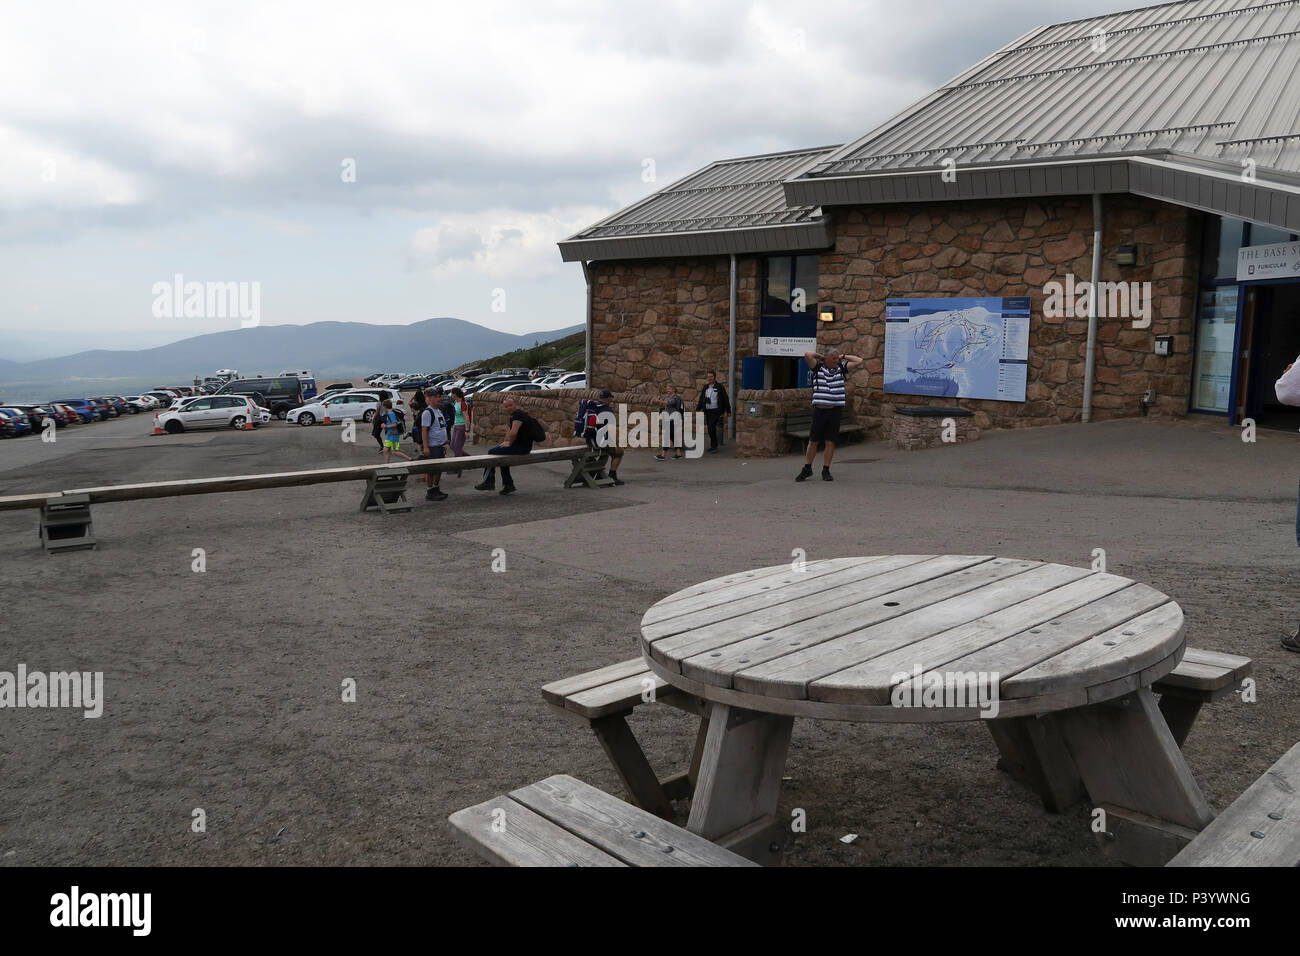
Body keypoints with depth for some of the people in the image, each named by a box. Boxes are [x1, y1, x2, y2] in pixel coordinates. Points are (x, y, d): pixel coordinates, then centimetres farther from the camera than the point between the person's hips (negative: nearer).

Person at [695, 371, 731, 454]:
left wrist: (727, 411, -4)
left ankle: (714, 447, -12)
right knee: (710, 428, 10)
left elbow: (725, 400, -2)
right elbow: (701, 399, 13)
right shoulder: (705, 387, 12)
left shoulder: (720, 388, -3)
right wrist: (698, 409, 3)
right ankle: (713, 446, 20)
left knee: (711, 428, -16)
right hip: (707, 411, 6)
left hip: (716, 411, -6)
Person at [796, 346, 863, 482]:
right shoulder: (818, 367, 2)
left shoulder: (841, 368, 12)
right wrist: (820, 357, 1)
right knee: (813, 441, 3)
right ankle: (807, 469, 15)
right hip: (819, 410, -2)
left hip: (835, 410, 2)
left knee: (830, 442, 2)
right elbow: (807, 355, -13)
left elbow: (859, 361, 11)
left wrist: (843, 357, 11)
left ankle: (826, 471, 11)